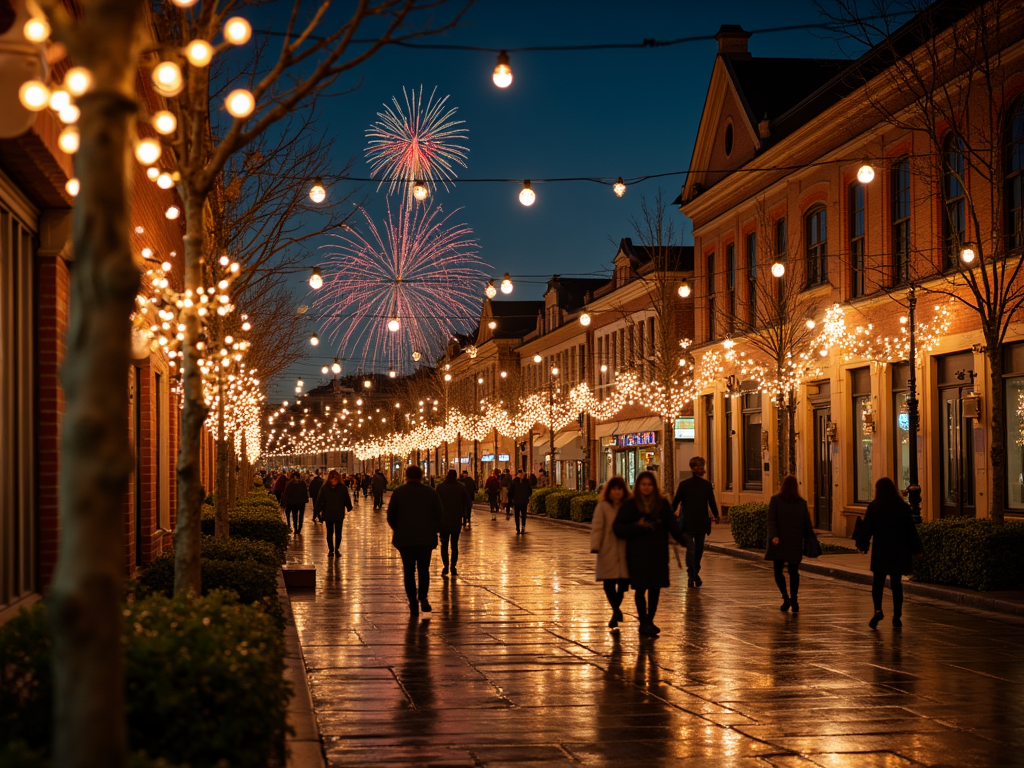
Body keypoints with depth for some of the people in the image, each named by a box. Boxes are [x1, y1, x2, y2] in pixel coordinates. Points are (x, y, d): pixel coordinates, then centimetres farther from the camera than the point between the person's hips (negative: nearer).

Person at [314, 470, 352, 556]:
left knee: (338, 534, 1)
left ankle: (336, 549, 20)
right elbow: (319, 501, -8)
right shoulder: (324, 488, -8)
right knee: (329, 534, 12)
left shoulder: (342, 488, -7)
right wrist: (316, 513, -10)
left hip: (339, 515, 0)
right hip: (328, 515, 0)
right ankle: (330, 550, 25)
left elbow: (347, 499, 5)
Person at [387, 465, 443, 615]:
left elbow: (391, 516, 2)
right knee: (424, 569, 11)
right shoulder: (431, 492, 1)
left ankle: (413, 603, 3)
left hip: (404, 539, -1)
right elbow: (438, 516, 3)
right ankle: (423, 597, -6)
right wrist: (434, 531, 16)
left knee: (408, 571, 5)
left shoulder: (398, 492, -2)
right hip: (426, 538, 1)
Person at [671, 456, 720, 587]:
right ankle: (695, 574, 20)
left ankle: (691, 575, -11)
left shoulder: (684, 484, -6)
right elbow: (712, 503, 0)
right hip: (701, 522, 2)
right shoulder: (707, 485, -4)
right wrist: (716, 516, 18)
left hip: (687, 522, -2)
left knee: (690, 548, -2)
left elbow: (676, 502, -1)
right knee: (699, 548, 14)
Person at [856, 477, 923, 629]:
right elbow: (911, 530, 4)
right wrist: (917, 548, 12)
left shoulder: (873, 507, -6)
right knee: (896, 583, 7)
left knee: (878, 582, 7)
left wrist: (862, 545, 10)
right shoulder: (903, 507, 1)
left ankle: (878, 610, -15)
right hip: (899, 551, 2)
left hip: (880, 551, -2)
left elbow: (866, 528, -3)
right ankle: (897, 617, 7)